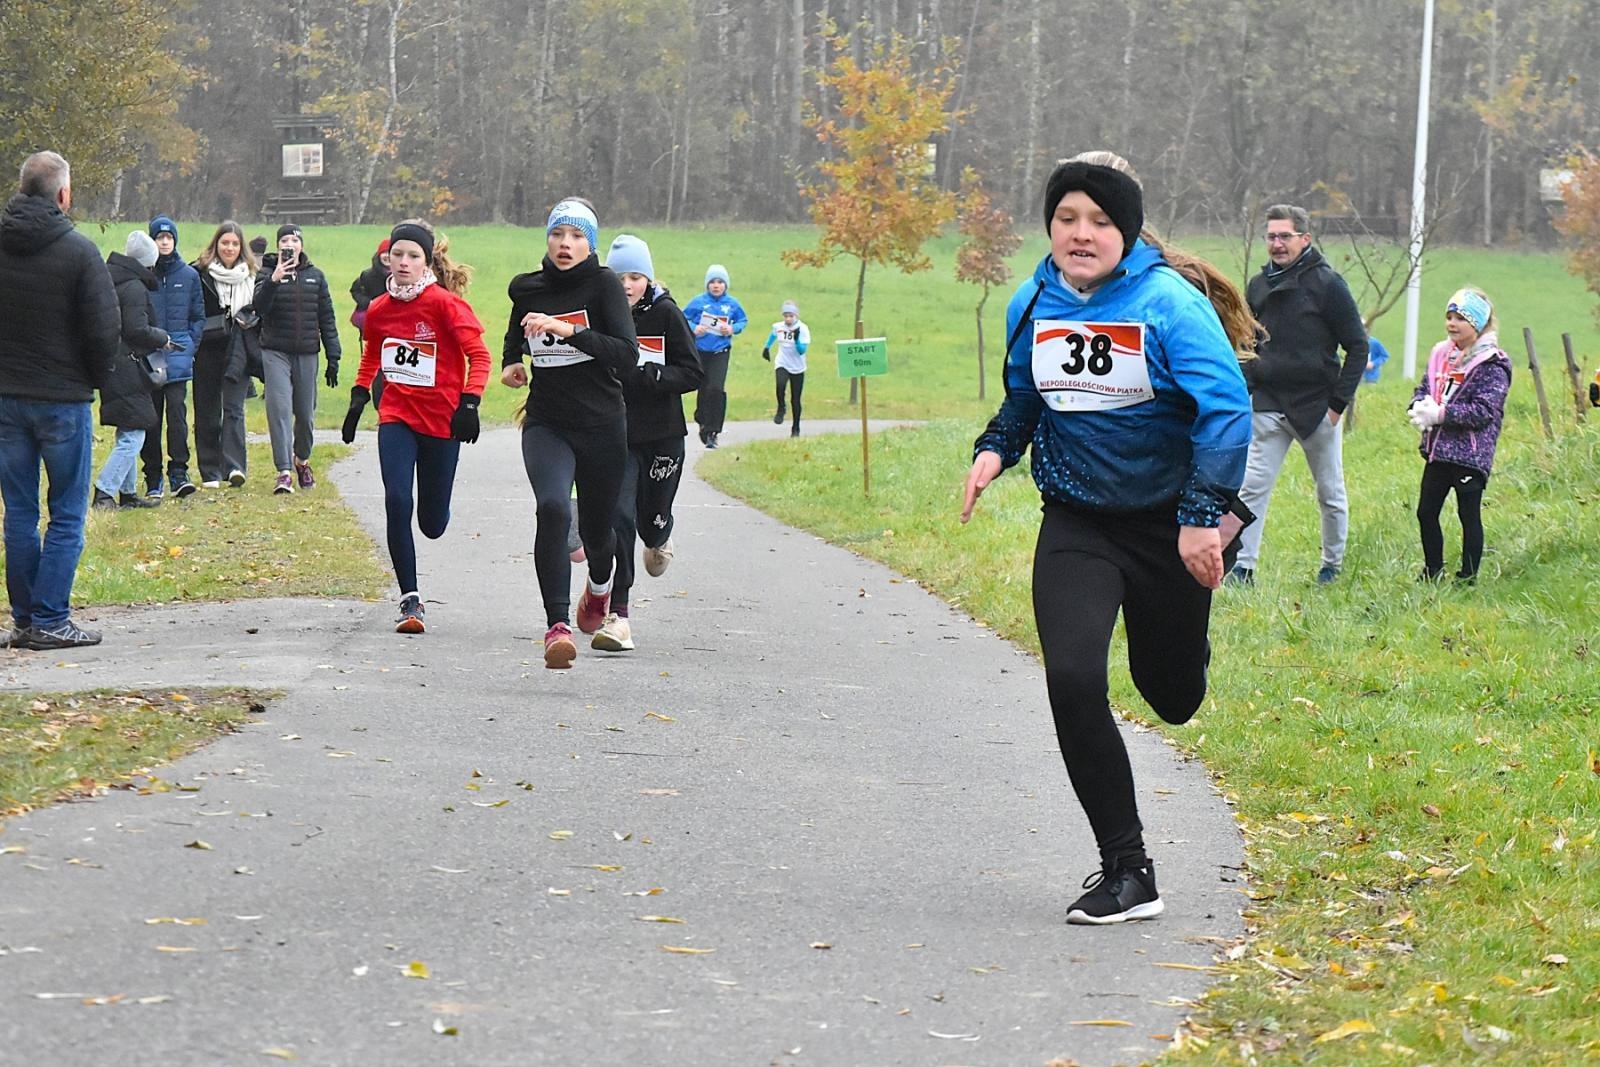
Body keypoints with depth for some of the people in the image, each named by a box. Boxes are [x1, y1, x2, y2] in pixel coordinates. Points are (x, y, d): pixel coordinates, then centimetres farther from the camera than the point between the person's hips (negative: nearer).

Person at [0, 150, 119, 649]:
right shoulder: (78, 250, -12)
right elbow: (104, 328, -11)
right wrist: (94, 379, 5)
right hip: (63, 398, -4)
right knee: (67, 514, 2)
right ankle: (50, 620, -2)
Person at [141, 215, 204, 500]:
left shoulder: (189, 275, 8)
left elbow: (198, 316, 13)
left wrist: (190, 345, 2)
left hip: (178, 354, 1)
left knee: (177, 410, -11)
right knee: (151, 416, 3)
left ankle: (179, 473, -12)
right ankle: (153, 479, 8)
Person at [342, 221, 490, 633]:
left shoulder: (445, 303, -12)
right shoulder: (379, 309, 2)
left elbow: (479, 355, -10)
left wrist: (469, 403, -20)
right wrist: (358, 398, 15)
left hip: (442, 422, -2)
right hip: (396, 418, 2)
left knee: (432, 525, 7)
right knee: (397, 503, -18)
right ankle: (410, 600, -10)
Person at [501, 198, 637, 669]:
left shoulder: (603, 285, -7)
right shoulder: (528, 290, 4)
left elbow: (628, 354, -20)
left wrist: (569, 331, -28)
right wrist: (509, 365, 10)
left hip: (602, 426, -1)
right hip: (546, 425, 1)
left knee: (596, 527, 11)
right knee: (552, 508, -25)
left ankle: (599, 585, 50)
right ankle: (557, 625, -27)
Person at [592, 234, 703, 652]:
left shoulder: (666, 314, -5)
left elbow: (692, 374, -7)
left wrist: (641, 375, -20)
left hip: (662, 434, 0)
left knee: (652, 519, 11)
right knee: (618, 517, -14)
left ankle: (658, 540, 51)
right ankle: (617, 616, -12)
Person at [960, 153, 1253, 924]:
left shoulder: (1169, 303, -17)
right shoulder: (1034, 305, -1)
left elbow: (1225, 410, -20)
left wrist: (1204, 515, -27)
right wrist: (994, 450, -2)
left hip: (1167, 527, -3)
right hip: (1075, 526, 3)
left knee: (1173, 697, 12)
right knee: (1073, 679, -17)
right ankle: (1126, 871, -8)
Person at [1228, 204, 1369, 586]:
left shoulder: (1327, 284, -7)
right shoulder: (1258, 286, 7)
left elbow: (1358, 347, -5)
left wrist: (1339, 402, -10)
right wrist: (1246, 388, 6)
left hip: (1316, 407, -3)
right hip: (1268, 407, 3)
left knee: (1330, 494, 9)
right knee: (1253, 488, -5)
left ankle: (1332, 565, 22)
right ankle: (1242, 565, -4)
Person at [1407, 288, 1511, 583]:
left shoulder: (1491, 365, -12)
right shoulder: (1441, 355, 10)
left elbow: (1483, 411, -19)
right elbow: (1423, 388, 15)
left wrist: (1441, 414, -21)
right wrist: (1420, 407, -9)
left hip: (1469, 455, -7)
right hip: (1438, 450, 7)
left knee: (1469, 515, 2)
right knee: (1426, 512, 12)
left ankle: (1468, 577, 10)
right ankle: (1432, 571, 26)